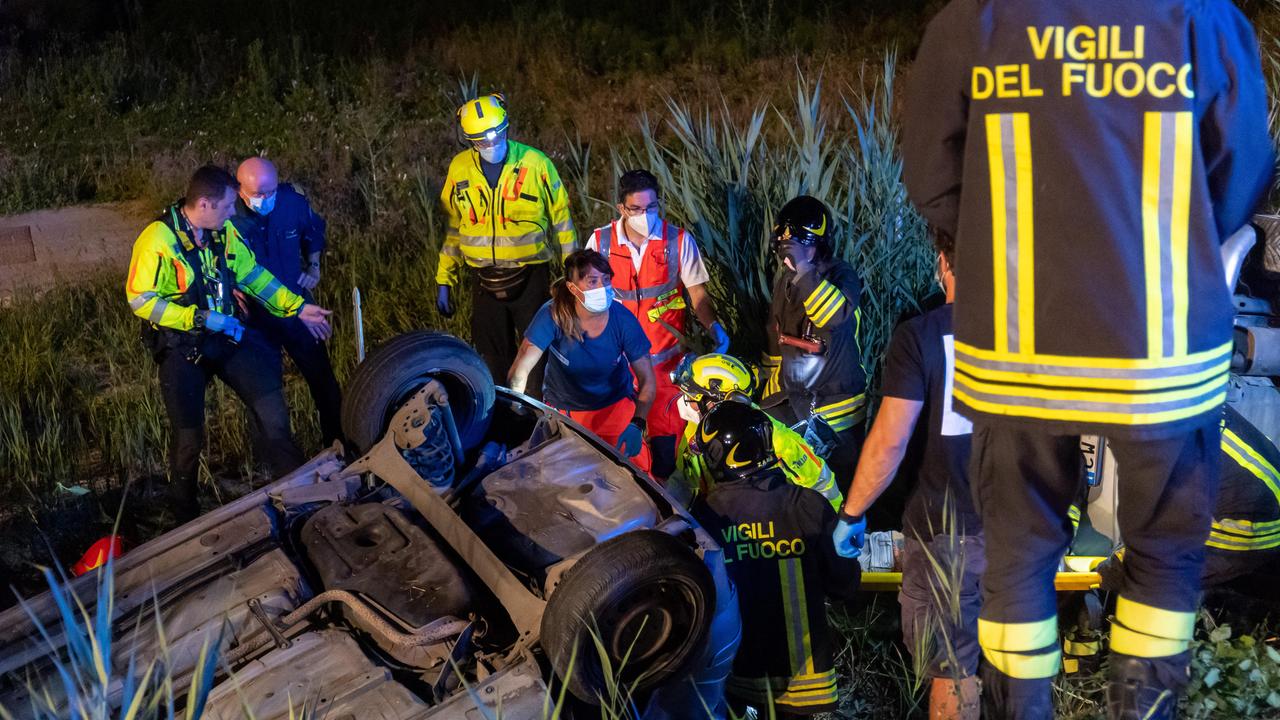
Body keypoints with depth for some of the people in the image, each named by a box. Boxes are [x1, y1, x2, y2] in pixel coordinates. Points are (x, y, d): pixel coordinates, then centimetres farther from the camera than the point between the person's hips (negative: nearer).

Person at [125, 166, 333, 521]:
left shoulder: (223, 230, -2)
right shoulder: (158, 240, -20)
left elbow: (252, 274, 9)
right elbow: (140, 300, -20)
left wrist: (297, 307, 5)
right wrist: (203, 318, -26)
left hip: (226, 335, 5)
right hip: (181, 346, -5)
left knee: (271, 405, -3)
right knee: (189, 436, 3)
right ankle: (187, 513, 27)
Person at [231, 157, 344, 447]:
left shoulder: (293, 202, -12)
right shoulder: (228, 218, -21)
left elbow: (314, 233, 12)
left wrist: (313, 268, 7)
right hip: (255, 314, -3)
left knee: (322, 376, 11)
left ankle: (337, 439, 29)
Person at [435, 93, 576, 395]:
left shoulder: (535, 163, -8)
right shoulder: (460, 168, 1)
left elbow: (561, 219, 0)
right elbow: (453, 228, 9)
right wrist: (444, 281, 8)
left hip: (530, 279, -2)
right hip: (485, 282, 3)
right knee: (491, 361, 11)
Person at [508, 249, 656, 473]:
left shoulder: (623, 320, -18)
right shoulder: (554, 316, -24)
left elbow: (647, 380, -11)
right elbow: (520, 370, -26)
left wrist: (637, 425, -25)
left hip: (615, 405, 1)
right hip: (563, 410, -1)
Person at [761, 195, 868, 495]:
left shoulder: (841, 276, -14)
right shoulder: (785, 277, 8)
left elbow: (837, 315, -37)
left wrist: (803, 270, -44)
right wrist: (772, 369, 24)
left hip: (834, 403, -6)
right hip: (789, 397, 7)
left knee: (842, 483, 1)